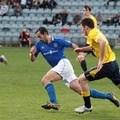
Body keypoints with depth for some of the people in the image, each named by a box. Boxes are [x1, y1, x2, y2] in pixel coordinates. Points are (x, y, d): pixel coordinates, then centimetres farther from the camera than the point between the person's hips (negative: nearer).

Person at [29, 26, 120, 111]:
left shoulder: (58, 41, -4)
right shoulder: (39, 44, 11)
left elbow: (73, 45, 3)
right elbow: (33, 59, 13)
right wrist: (32, 53, -8)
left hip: (63, 63, -6)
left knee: (45, 80, -22)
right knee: (81, 90, 0)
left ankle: (54, 103, -27)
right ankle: (107, 96, 6)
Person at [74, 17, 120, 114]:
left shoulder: (92, 34, -13)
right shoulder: (96, 31, 14)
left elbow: (103, 42, -34)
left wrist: (101, 60, -33)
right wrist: (82, 49, 31)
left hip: (106, 65, -9)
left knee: (82, 79, -2)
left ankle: (87, 106, 5)